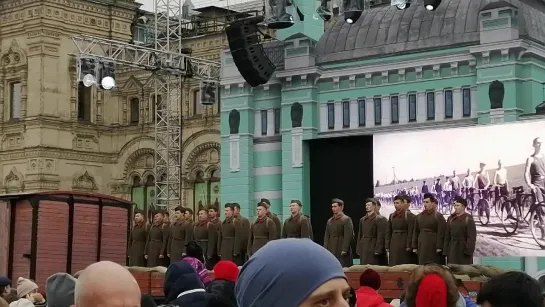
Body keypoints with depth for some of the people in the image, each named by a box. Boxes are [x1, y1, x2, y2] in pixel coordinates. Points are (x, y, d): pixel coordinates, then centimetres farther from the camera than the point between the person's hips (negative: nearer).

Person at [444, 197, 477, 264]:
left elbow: (472, 236, -12)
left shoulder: (468, 219, -7)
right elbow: (447, 236, 8)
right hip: (453, 249, 5)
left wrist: (469, 250, -18)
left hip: (464, 248, -5)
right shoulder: (451, 219, 8)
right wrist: (446, 250, 3)